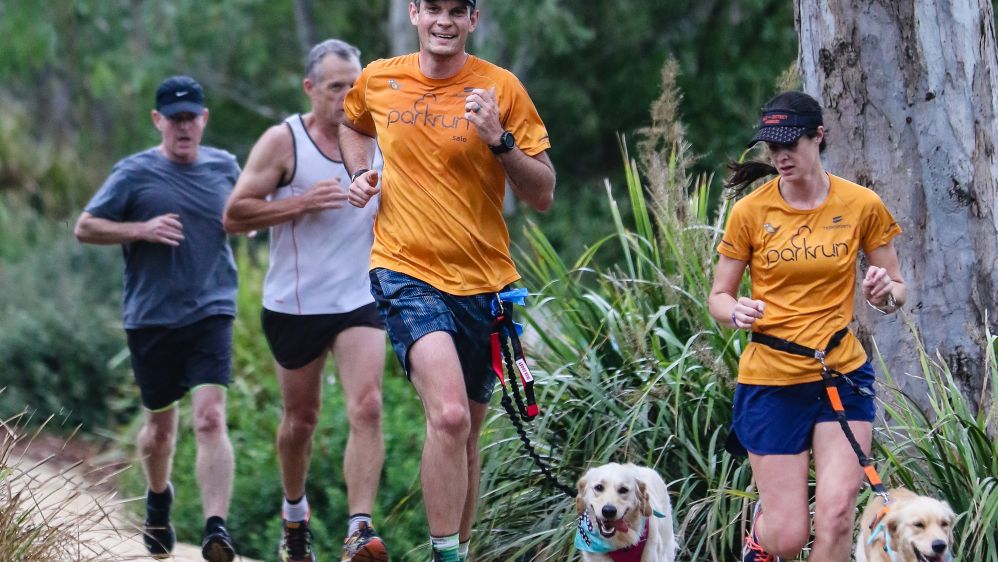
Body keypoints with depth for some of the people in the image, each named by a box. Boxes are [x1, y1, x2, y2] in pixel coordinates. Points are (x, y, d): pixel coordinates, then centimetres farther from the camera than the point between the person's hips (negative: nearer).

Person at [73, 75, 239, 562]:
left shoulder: (224, 167, 7)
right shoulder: (135, 173, -3)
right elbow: (85, 228, -2)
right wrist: (142, 230, -16)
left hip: (210, 315, 1)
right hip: (151, 318, -1)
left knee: (210, 418, -16)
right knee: (160, 423, 13)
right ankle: (159, 498, 43)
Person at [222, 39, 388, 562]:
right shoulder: (283, 142, -8)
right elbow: (234, 215, -11)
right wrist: (301, 203, -20)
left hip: (361, 301, 2)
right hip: (296, 304, -2)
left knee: (366, 407, -17)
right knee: (300, 418, 11)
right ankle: (295, 515, 36)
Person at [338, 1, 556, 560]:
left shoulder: (501, 88, -3)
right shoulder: (377, 81, 3)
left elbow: (543, 194, -3)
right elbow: (354, 127, 27)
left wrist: (499, 139, -18)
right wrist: (360, 173, 8)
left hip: (483, 282, 2)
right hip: (406, 271, -1)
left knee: (465, 437, 12)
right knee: (449, 415, -24)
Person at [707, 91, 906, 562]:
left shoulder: (861, 205, 0)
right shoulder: (751, 211, -2)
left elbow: (896, 289, 9)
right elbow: (719, 296, 5)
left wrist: (884, 293, -15)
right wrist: (735, 312, -18)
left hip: (842, 373, 1)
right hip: (770, 381, -1)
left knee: (836, 514, -14)